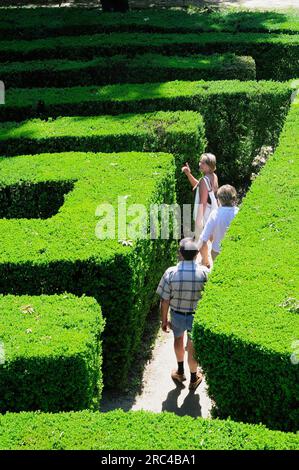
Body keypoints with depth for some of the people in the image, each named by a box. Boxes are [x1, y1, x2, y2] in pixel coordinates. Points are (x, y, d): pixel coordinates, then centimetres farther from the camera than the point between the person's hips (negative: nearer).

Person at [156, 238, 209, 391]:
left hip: (177, 315, 1)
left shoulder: (171, 273, -22)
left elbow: (164, 301, -14)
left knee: (178, 339, 30)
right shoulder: (204, 272, -22)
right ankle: (194, 379, 39)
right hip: (197, 317, -1)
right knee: (192, 348, 20)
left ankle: (180, 371, 47)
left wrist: (164, 320, 2)